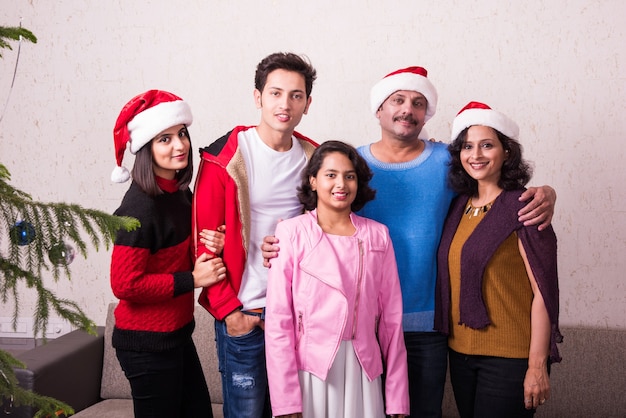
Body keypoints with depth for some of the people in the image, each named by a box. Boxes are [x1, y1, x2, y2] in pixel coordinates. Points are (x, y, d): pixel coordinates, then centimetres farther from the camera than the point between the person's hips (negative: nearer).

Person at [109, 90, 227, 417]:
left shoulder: (180, 193, 5)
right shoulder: (140, 206, -21)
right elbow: (125, 284, -22)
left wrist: (211, 249, -3)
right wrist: (191, 279, -17)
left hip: (178, 333, 8)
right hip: (146, 344, -8)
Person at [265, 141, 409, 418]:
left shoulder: (377, 235, 4)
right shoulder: (291, 233, -5)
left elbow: (391, 317, 5)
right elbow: (278, 319, -6)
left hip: (364, 371, 2)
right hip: (309, 368, -2)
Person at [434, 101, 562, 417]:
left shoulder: (521, 207, -10)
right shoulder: (457, 206, 7)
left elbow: (543, 291, -14)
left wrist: (537, 366, -16)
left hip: (510, 356, -6)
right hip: (460, 351, 6)